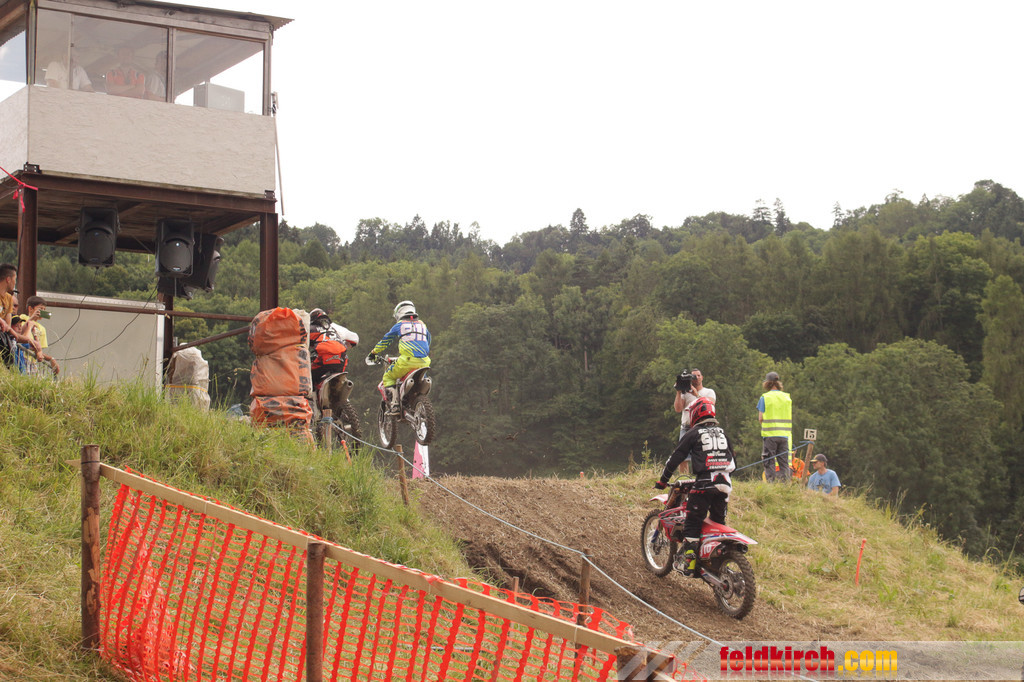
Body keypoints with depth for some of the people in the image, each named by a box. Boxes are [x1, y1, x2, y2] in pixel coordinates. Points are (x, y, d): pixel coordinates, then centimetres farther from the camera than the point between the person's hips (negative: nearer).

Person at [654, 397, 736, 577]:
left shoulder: (693, 434, 4)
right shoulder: (722, 433, 19)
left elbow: (676, 457, 4)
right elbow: (733, 460, 25)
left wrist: (663, 480, 12)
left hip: (704, 483, -5)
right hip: (725, 484, 5)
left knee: (692, 524, -4)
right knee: (719, 523, 17)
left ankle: (690, 563, -13)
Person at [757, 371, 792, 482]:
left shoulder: (765, 398, -4)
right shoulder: (787, 398, 8)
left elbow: (760, 418, -5)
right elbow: (790, 417, 11)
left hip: (770, 435, -3)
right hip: (784, 435, 3)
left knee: (769, 463, 0)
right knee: (784, 462, 8)